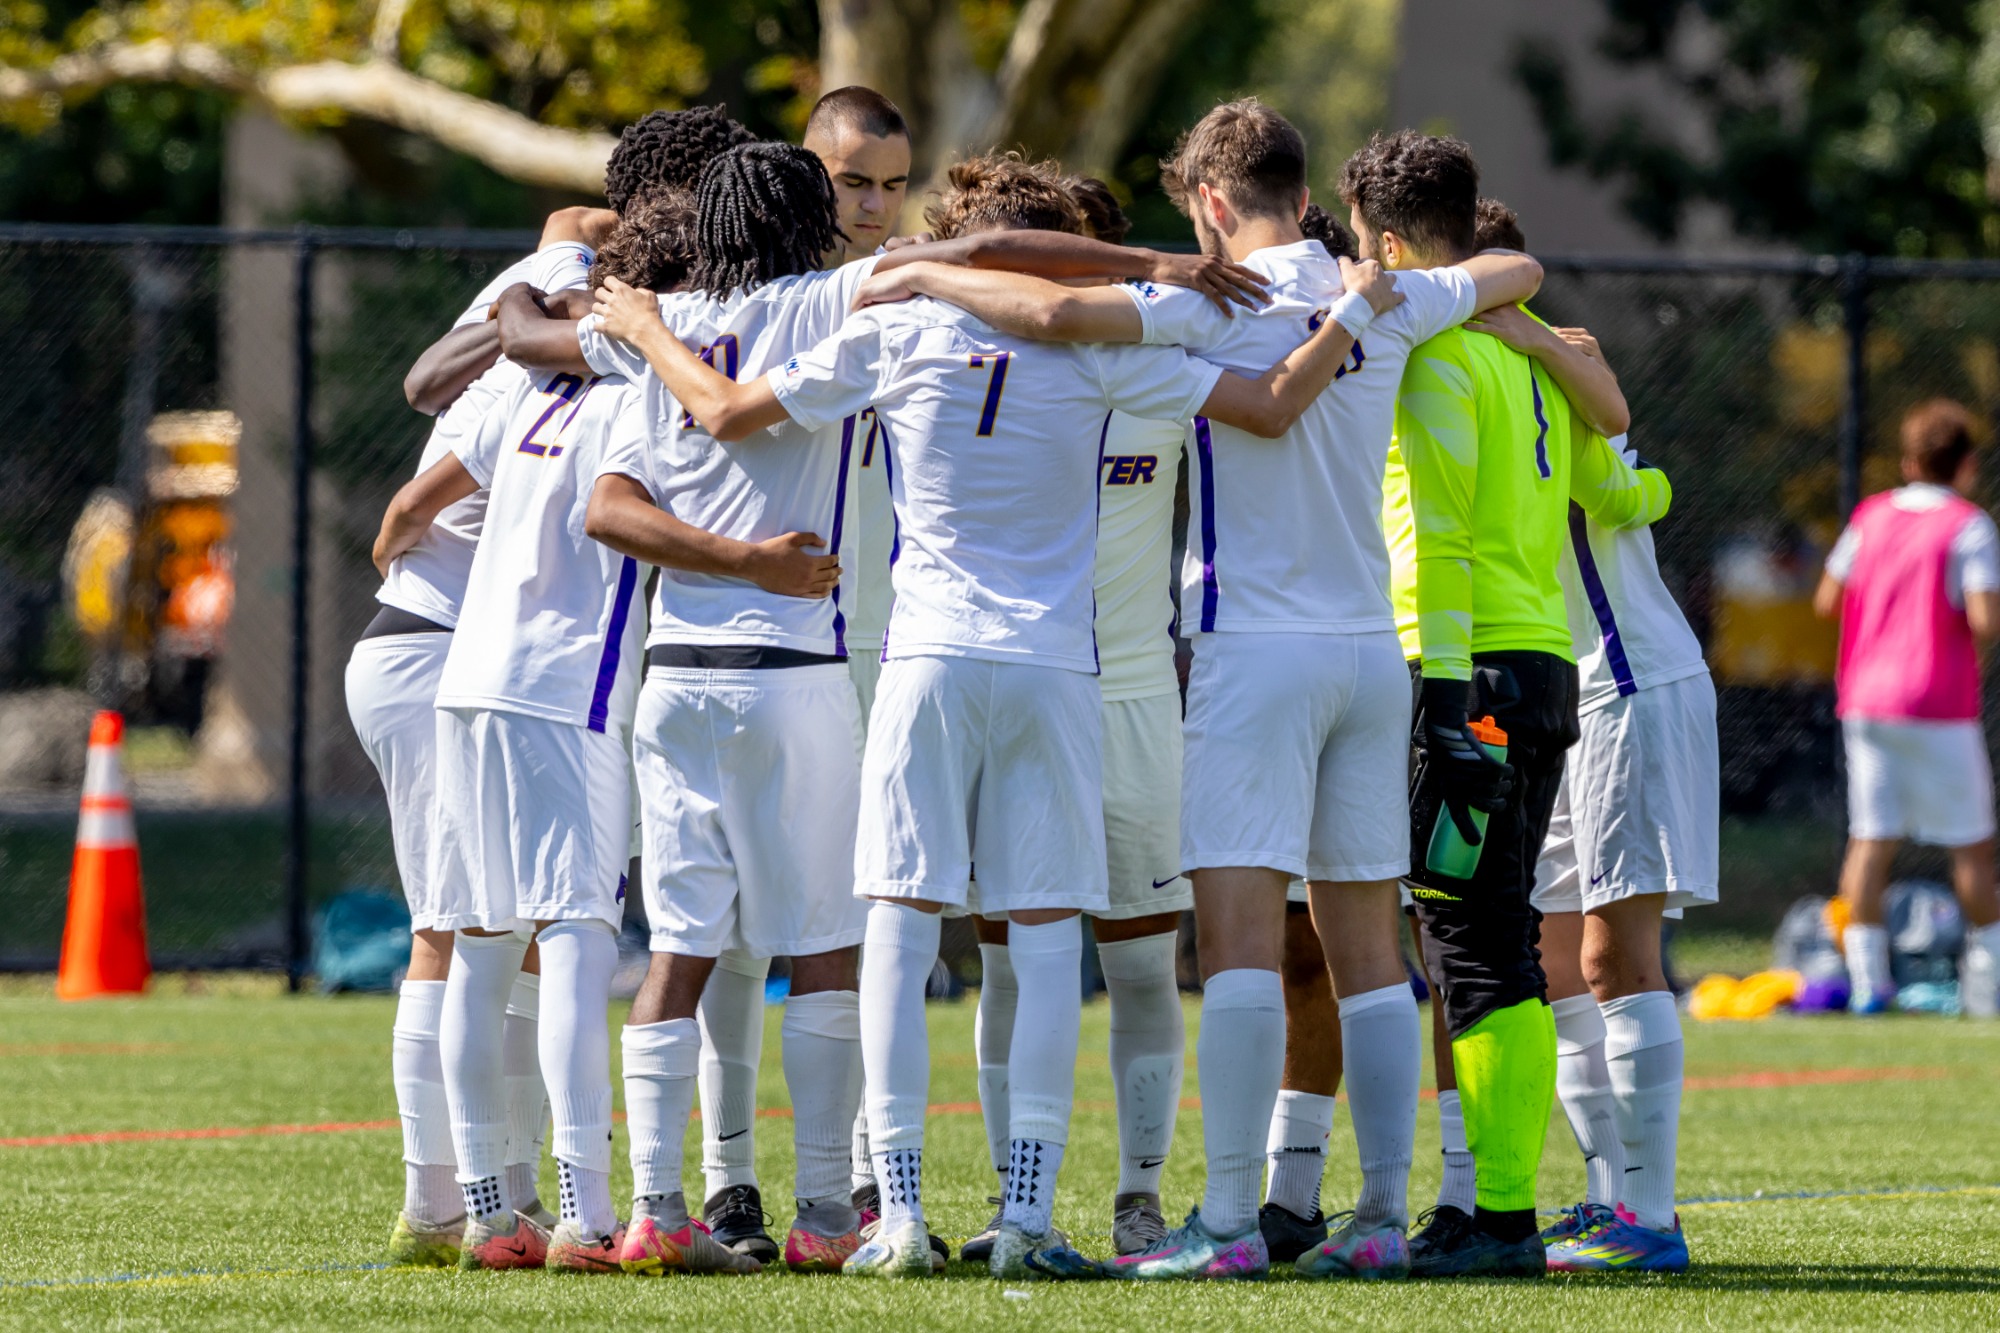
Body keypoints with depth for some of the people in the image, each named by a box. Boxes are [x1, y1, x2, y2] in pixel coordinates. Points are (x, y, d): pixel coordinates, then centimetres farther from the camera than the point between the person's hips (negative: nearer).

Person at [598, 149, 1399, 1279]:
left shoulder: (893, 330, 2)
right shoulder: (1091, 348, 1)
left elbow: (728, 413, 7)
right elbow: (1271, 410, 0)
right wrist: (1356, 314, 14)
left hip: (931, 660, 0)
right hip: (1055, 667, 0)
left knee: (901, 931, 1)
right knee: (1047, 940, 2)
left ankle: (900, 1210, -6)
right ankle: (1028, 1215, -4)